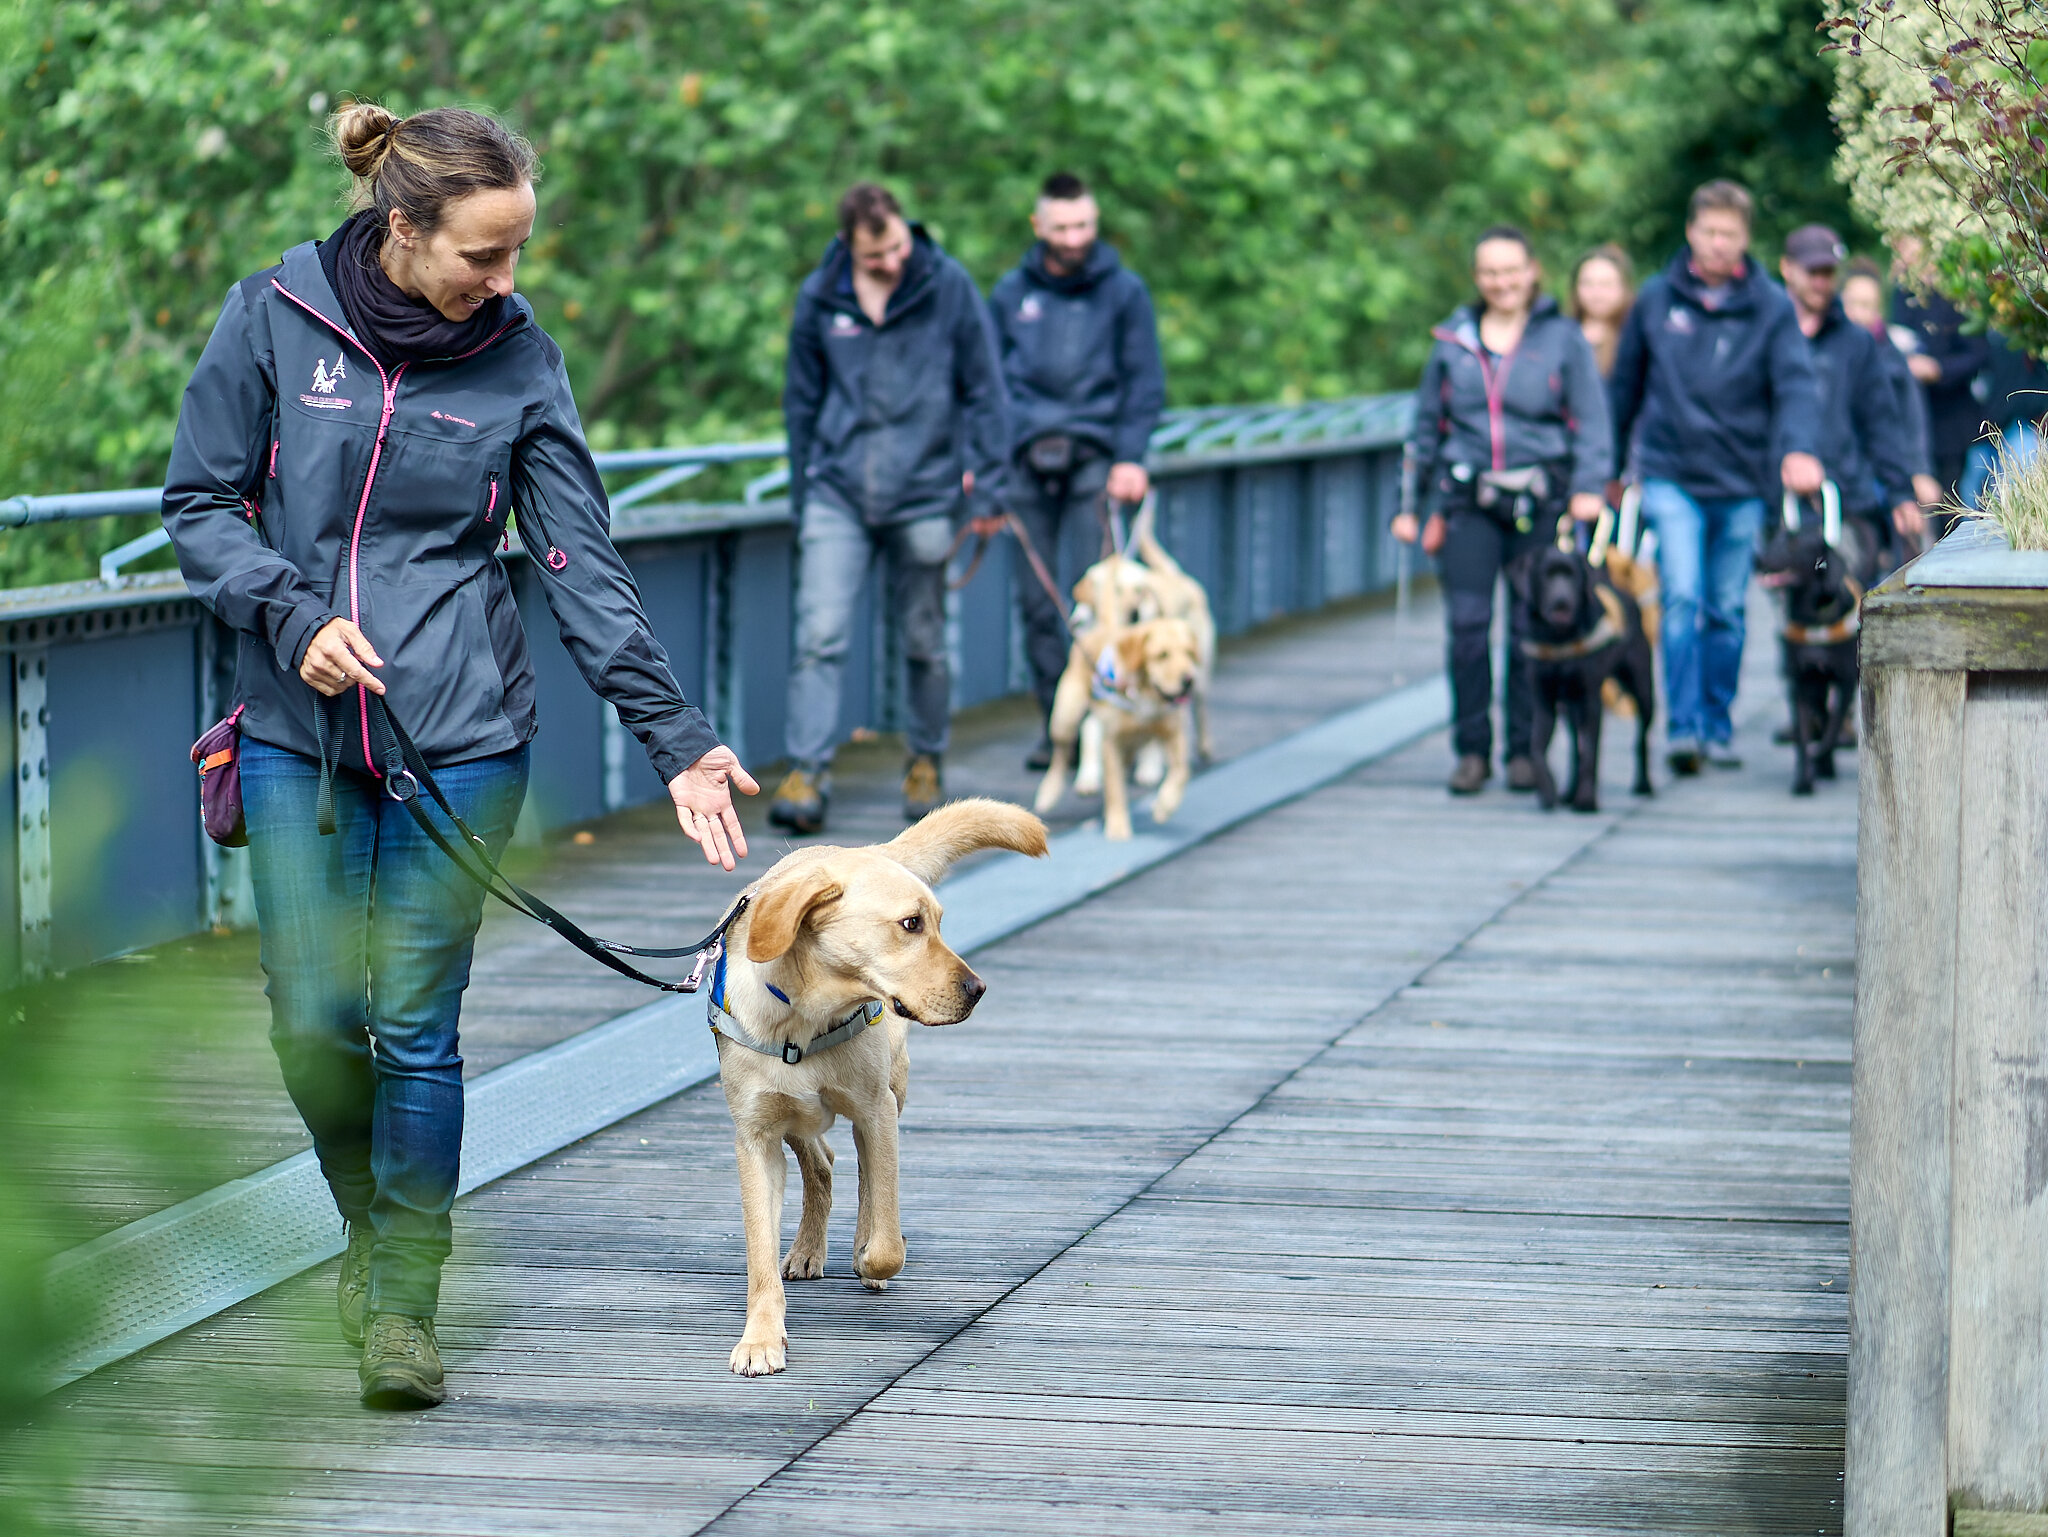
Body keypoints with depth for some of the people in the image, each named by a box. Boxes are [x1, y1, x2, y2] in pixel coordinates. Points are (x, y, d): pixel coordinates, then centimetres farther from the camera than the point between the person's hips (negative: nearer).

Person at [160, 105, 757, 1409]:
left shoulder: (517, 357, -1)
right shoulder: (274, 319, -3)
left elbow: (583, 564, 0)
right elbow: (200, 500, 3)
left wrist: (677, 737, -4)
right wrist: (291, 615, -13)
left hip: (460, 736, -1)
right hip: (297, 728, 1)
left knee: (417, 1026, -2)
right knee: (314, 1023, -1)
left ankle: (404, 1301, 10)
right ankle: (374, 1228, 27)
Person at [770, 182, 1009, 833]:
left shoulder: (949, 286, -3)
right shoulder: (818, 298, 1)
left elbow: (984, 389, 2)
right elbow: (802, 401, 11)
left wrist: (987, 479, -3)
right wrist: (799, 493, 13)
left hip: (923, 495, -1)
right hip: (837, 493, 1)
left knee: (925, 643, 9)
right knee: (819, 637, -10)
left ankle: (927, 762, 26)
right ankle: (806, 774, -12)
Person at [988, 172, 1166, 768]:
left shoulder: (1123, 290, 6)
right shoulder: (1010, 293, 12)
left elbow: (1146, 382, 6)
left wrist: (1131, 457, -5)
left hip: (1095, 458, -2)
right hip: (1027, 461, 2)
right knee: (1036, 601, 1)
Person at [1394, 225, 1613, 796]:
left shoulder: (1563, 338, 6)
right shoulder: (1454, 340, 12)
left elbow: (1591, 421, 3)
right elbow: (1426, 425, 18)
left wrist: (1588, 487, -11)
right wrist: (1409, 504, 16)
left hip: (1539, 502, -2)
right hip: (1468, 501, 2)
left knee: (1532, 625, -1)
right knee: (1467, 622, -7)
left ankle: (1524, 749, 10)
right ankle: (1472, 750, 2)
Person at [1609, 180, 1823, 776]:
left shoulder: (1771, 306, 1)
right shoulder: (1657, 300, 4)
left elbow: (1796, 383, -10)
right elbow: (1625, 384, 14)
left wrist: (1800, 449, -28)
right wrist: (1607, 464, 17)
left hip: (1741, 483, 1)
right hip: (1670, 475, -1)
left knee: (1727, 611, 8)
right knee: (1682, 598, -14)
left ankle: (1717, 728, 19)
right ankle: (1683, 728, -15)